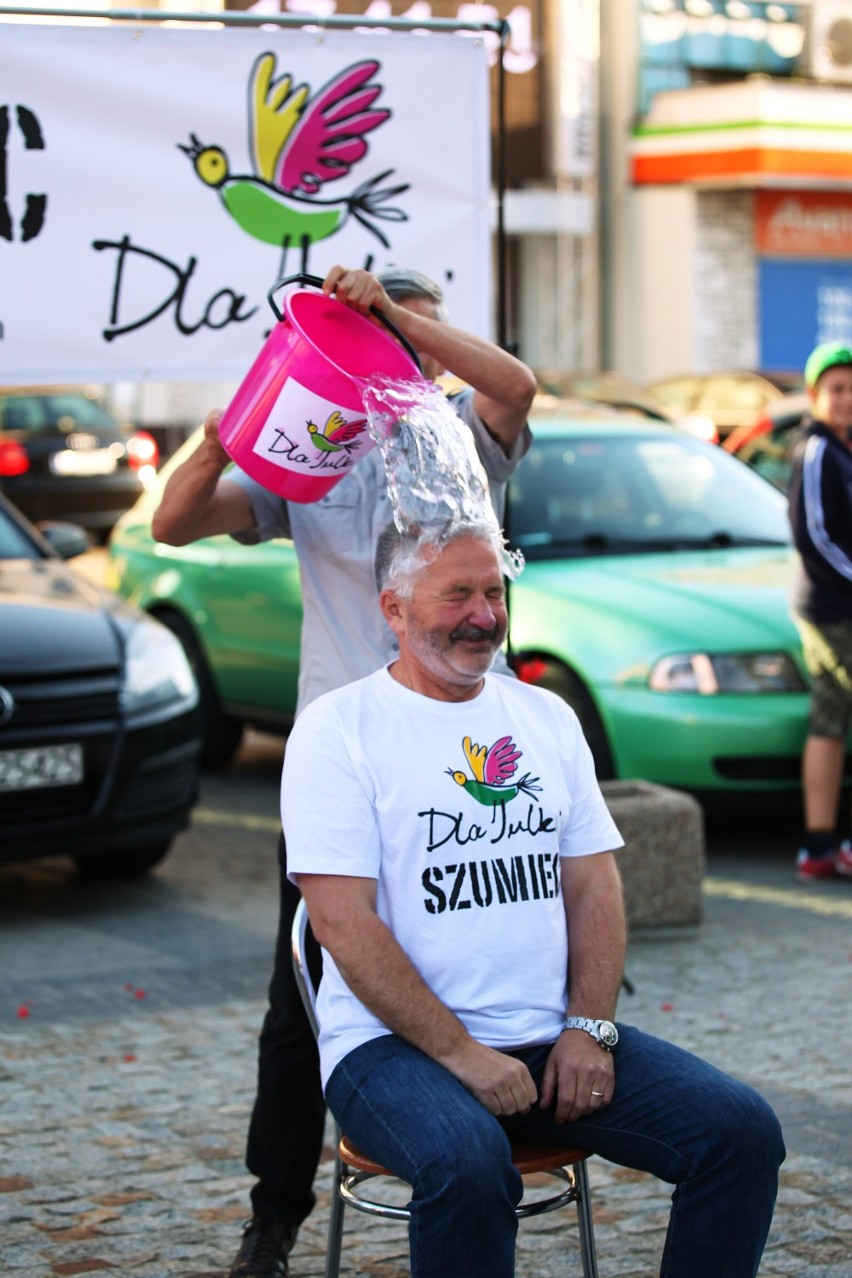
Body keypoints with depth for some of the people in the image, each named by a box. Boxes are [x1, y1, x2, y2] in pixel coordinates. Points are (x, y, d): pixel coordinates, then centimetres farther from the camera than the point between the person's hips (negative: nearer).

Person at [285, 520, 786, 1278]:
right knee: (467, 1164, -37)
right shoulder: (339, 730, -4)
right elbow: (342, 922, -11)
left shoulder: (547, 718, 14)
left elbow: (593, 887, 12)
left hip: (554, 1038, 5)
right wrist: (461, 1054, -17)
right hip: (397, 1044, -5)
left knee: (742, 1130, -14)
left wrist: (588, 1029, -5)